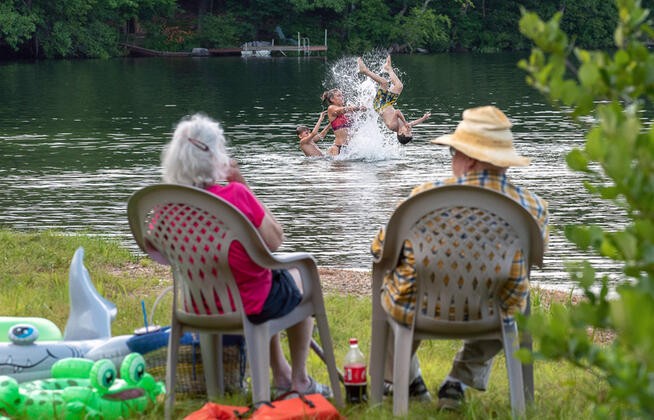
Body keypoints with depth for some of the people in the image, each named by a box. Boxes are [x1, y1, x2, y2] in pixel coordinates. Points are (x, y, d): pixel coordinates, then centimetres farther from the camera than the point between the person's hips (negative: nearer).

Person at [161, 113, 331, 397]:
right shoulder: (236, 195, -25)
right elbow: (274, 240, -14)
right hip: (250, 305, -5)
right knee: (300, 277, 28)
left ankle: (281, 374, 44)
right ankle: (300, 381, 33)